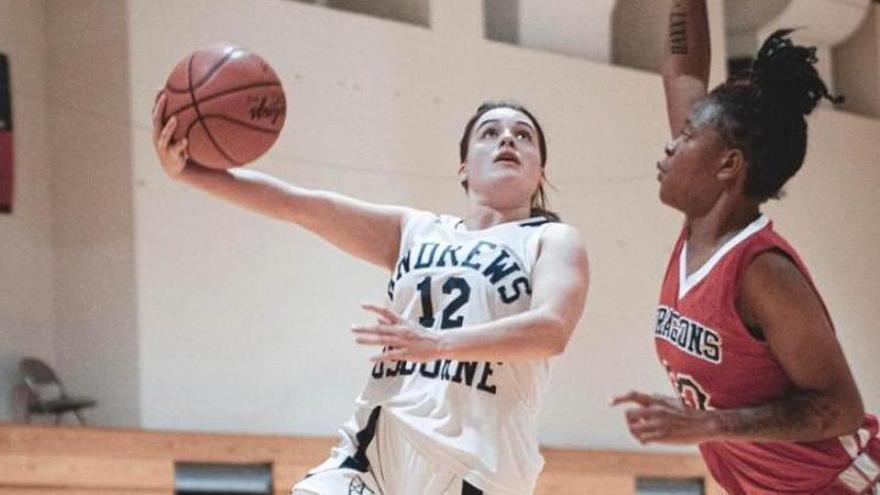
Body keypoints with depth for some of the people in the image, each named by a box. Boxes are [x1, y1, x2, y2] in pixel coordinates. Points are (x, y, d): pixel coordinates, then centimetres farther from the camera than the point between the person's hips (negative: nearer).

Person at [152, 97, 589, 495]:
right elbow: (299, 205, 9)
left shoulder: (552, 241, 7)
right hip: (378, 445, 4)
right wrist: (190, 173, -5)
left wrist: (439, 343, -29)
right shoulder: (414, 232, 21)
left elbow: (552, 330, -14)